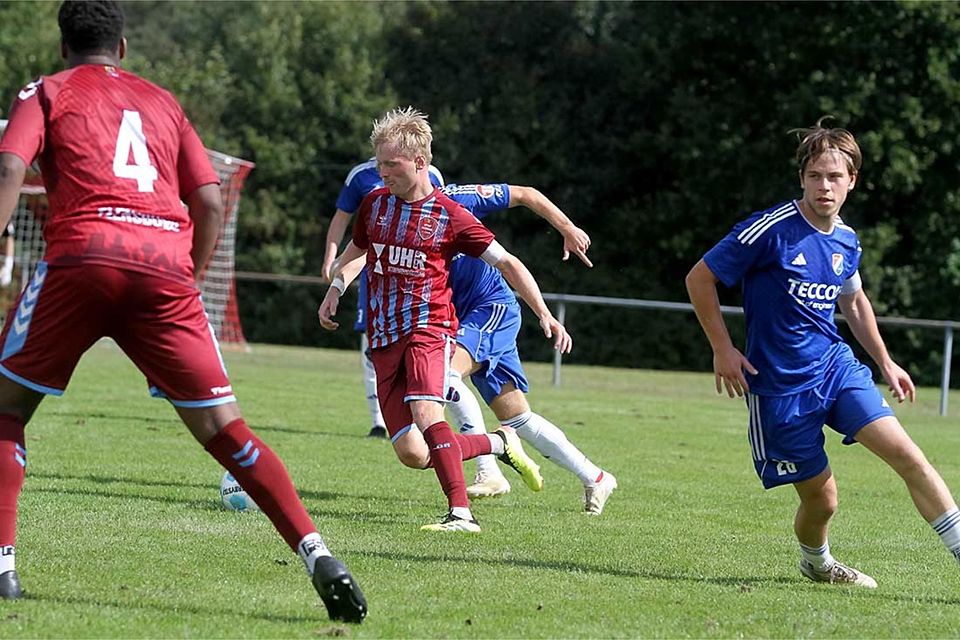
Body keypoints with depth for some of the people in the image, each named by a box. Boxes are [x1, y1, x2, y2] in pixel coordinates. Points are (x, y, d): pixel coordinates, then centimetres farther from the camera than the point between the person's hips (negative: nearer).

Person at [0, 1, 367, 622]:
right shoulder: (163, 102, 28)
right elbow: (210, 202, 17)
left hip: (83, 254, -3)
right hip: (166, 265, 3)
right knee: (225, 430, 5)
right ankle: (317, 553, -10)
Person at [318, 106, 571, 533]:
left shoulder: (450, 217, -4)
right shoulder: (375, 204, 9)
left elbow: (506, 263, 0)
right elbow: (356, 250, 30)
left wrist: (545, 315, -6)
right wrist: (336, 288, 14)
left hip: (429, 327, -5)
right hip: (384, 338, 5)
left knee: (426, 413, -32)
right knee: (411, 454, -3)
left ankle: (461, 513, -33)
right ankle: (499, 443, 19)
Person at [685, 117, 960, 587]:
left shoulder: (845, 241, 5)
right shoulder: (771, 230, -16)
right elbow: (699, 279, -8)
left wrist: (885, 362, 24)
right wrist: (723, 350, -10)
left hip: (837, 366, 5)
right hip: (780, 385, -5)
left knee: (907, 455, -13)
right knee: (821, 497, 1)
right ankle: (815, 563, 35)